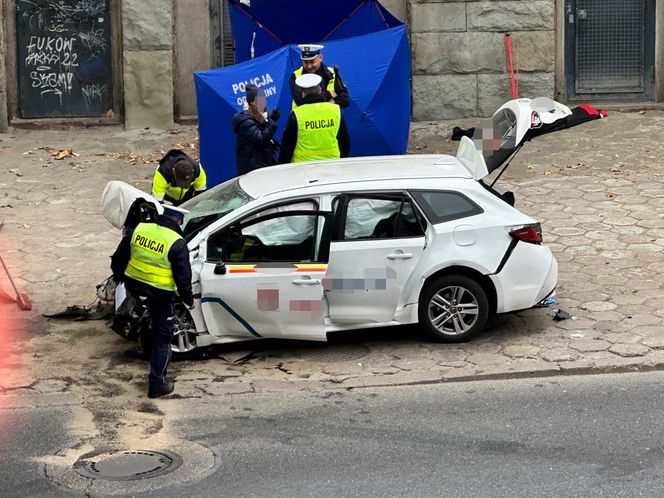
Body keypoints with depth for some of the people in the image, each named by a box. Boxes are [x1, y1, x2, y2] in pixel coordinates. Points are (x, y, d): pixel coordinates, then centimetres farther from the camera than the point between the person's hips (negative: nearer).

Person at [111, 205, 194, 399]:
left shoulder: (139, 229, -1)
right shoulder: (177, 243, -15)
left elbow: (119, 257, 9)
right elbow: (183, 277, -12)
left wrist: (118, 275, 27)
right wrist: (189, 299, 4)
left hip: (133, 286, 5)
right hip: (159, 295, -5)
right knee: (162, 339, 8)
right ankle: (156, 384, 12)